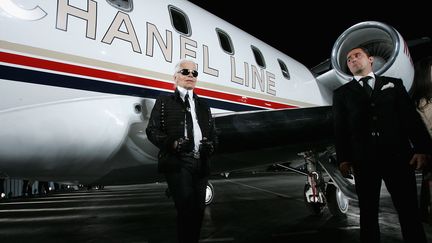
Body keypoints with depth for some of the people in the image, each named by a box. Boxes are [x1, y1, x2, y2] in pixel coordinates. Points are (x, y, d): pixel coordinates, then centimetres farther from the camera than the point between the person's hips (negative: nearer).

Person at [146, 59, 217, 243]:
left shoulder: (203, 105, 22)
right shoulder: (164, 101, 9)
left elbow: (213, 134, 22)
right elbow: (152, 130, 1)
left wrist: (211, 145, -2)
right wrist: (173, 143, -16)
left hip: (200, 164, 5)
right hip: (176, 163, -4)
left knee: (198, 209, 7)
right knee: (186, 207, -16)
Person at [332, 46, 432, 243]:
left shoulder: (394, 84, 17)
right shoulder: (341, 93, 14)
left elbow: (411, 116, 9)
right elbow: (339, 127, 6)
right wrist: (343, 158, -4)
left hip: (398, 155, 1)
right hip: (363, 159, 0)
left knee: (409, 211, 2)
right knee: (368, 213, 5)